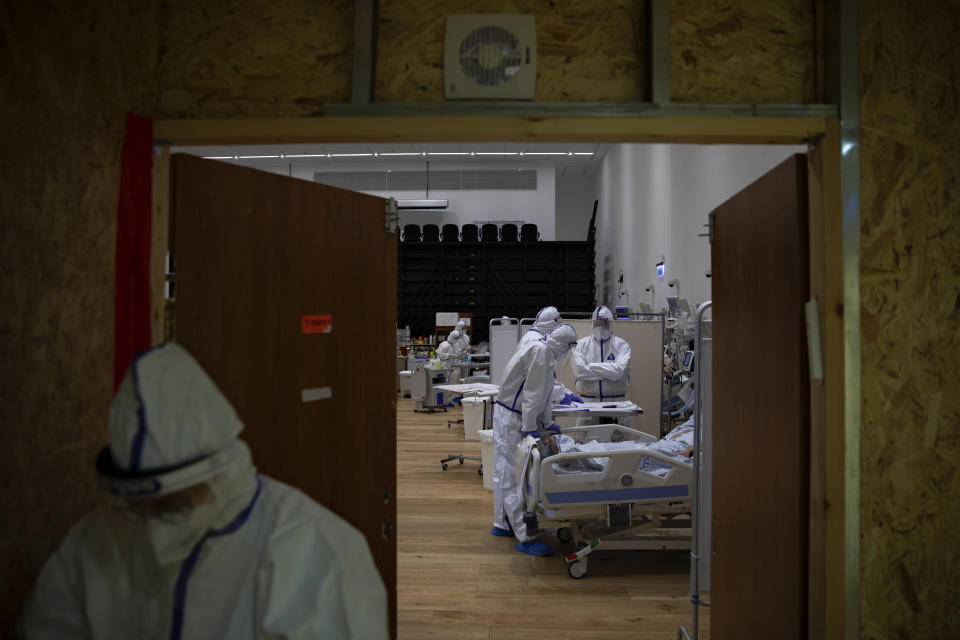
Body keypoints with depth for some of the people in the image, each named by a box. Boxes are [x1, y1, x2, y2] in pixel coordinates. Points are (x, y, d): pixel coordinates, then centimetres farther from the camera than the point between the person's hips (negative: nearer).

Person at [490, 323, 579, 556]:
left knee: (505, 472, 17)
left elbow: (542, 393, 20)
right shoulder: (541, 351, -16)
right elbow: (532, 393, -20)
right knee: (514, 474, -9)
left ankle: (502, 523, 28)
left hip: (509, 416, 11)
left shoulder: (544, 352, 15)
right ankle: (525, 537, -9)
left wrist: (547, 423, 22)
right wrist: (529, 428, -19)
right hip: (511, 419, -11)